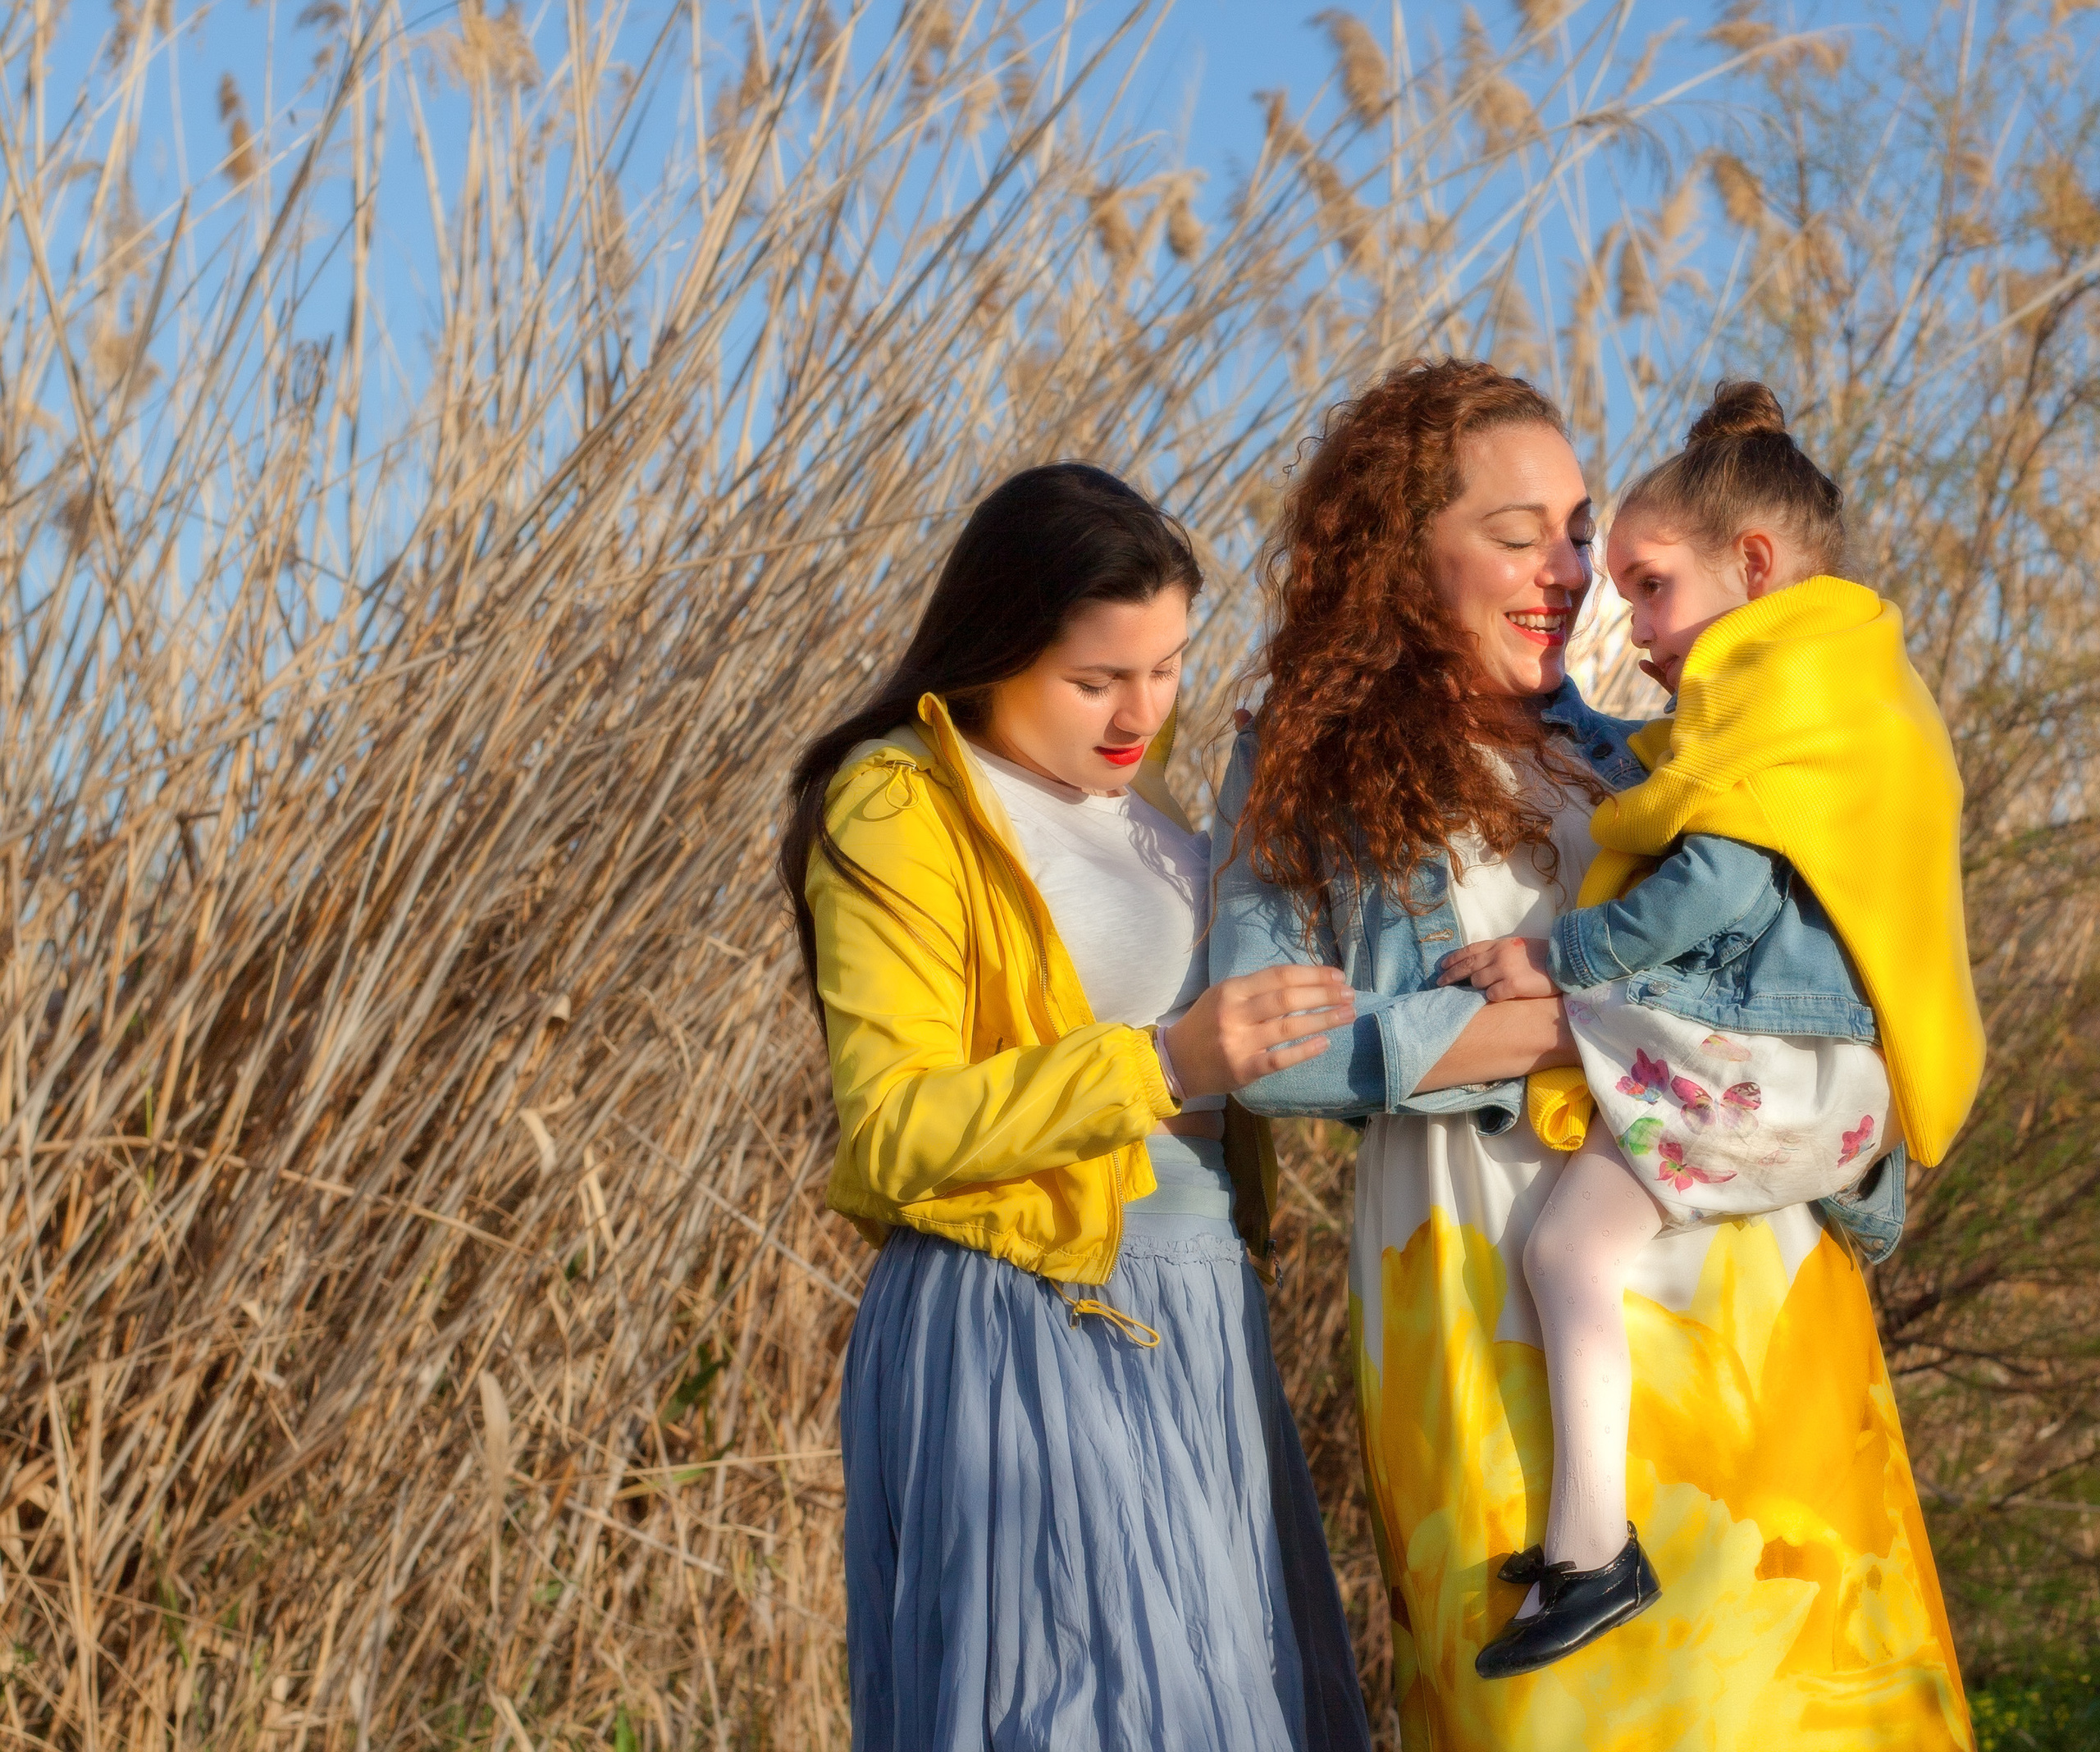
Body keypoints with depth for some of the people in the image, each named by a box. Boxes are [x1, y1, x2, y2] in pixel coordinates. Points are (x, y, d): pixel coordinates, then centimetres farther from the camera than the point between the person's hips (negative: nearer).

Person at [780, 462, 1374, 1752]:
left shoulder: (1133, 787, 13)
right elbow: (892, 1133, -17)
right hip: (1024, 1344, -7)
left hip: (1201, 1336, 8)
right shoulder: (899, 813, -9)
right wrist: (1161, 1062, -25)